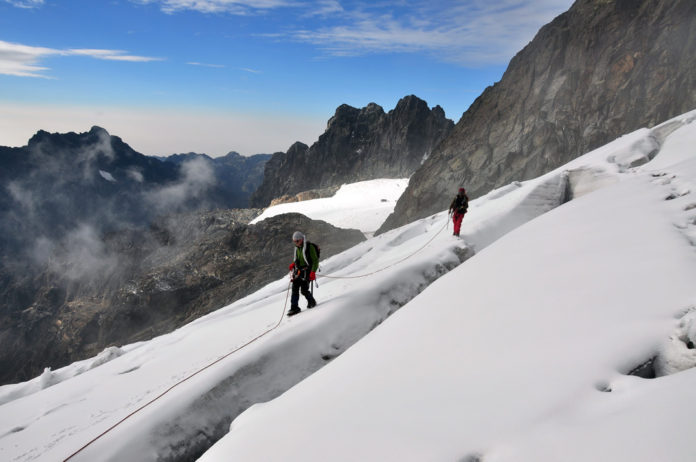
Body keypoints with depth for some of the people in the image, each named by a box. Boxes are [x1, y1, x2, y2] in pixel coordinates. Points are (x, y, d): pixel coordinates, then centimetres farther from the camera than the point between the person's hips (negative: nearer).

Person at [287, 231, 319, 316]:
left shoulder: (309, 247, -10)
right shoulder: (297, 248, 14)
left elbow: (315, 260, -11)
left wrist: (313, 272, -19)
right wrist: (293, 264, 9)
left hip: (306, 271, -7)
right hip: (298, 271, 7)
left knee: (304, 290, -10)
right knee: (295, 289, -1)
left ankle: (312, 302, 16)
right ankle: (294, 308, 3)